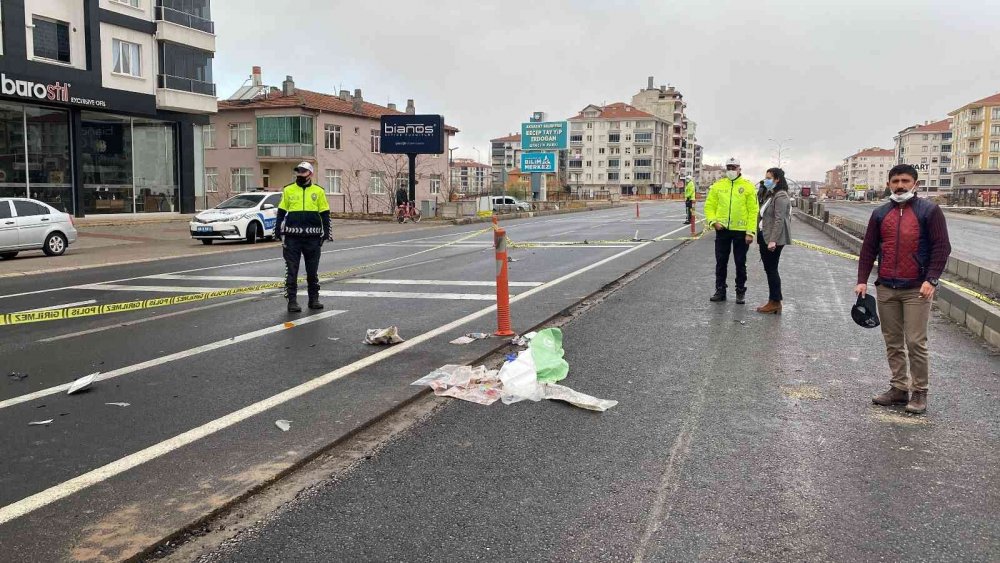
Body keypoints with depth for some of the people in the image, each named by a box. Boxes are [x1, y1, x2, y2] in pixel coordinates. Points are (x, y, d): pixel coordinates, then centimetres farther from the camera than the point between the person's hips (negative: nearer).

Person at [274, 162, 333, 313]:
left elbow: (325, 214, 5)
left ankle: (314, 299, 20)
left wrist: (327, 232, -4)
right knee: (291, 271, 0)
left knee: (313, 271, 10)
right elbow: (281, 212, 9)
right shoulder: (288, 190, 6)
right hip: (292, 237, 0)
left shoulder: (319, 191, 5)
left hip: (312, 237, 0)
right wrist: (277, 230, 0)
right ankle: (292, 301, 5)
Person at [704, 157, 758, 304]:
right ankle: (720, 291, 20)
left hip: (741, 231, -2)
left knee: (740, 263, 7)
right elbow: (709, 205, 7)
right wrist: (713, 221, -10)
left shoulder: (748, 186, -4)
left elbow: (753, 211, -6)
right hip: (722, 230, 2)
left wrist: (751, 232, -11)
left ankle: (740, 292, 18)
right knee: (721, 262, 9)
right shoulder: (718, 186, 4)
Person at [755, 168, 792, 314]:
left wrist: (773, 240, -24)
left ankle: (776, 303, 1)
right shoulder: (769, 194, 17)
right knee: (769, 269, 11)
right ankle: (772, 301, 17)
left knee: (772, 270, -5)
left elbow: (779, 220, -20)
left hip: (773, 239, -9)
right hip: (764, 237, 9)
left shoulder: (780, 196, -14)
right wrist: (760, 237, 15)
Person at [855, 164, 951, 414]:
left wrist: (931, 280, -14)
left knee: (916, 343, -5)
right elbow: (869, 249, 12)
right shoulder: (880, 214, 11)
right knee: (893, 343, 9)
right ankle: (899, 388, 18)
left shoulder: (929, 211, -1)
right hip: (886, 289, 4)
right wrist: (862, 280, 3)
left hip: (916, 290, -4)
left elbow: (942, 247, -5)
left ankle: (919, 393, 6)